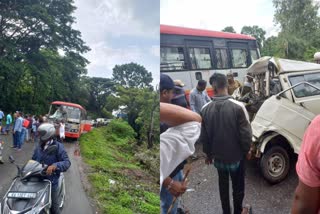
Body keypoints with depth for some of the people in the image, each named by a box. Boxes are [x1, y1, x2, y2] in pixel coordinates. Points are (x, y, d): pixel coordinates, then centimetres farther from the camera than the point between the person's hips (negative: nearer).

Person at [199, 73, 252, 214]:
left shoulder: (205, 109, -12)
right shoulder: (238, 106, -22)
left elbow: (204, 136, -3)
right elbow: (245, 133, -16)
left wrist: (208, 153, 13)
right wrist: (247, 149, 3)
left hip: (218, 156, 3)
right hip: (236, 156, -2)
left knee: (223, 185, 23)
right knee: (238, 187, 19)